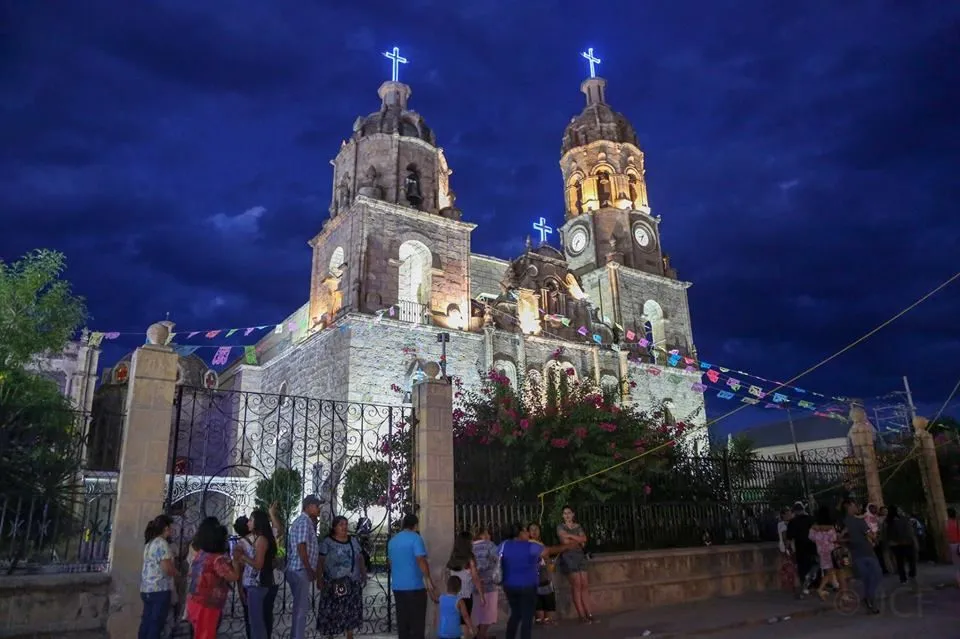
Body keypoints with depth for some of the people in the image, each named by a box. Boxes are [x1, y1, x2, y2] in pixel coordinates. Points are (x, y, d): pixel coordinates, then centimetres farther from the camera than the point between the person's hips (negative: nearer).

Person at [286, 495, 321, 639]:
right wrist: (309, 570, -17)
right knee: (301, 608, -3)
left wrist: (314, 524, 14)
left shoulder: (302, 521, 18)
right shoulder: (304, 521, -15)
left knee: (302, 606, 18)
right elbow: (301, 547, -22)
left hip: (298, 570, 10)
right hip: (300, 570, -10)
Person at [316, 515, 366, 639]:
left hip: (352, 583, 4)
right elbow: (320, 562, -7)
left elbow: (361, 559, 14)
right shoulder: (327, 542, -4)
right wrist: (319, 580, -14)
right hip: (333, 583, -4)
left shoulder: (353, 541, 10)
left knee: (351, 610, 7)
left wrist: (364, 575, 9)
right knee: (332, 611, -5)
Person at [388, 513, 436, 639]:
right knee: (417, 623, 1)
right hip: (415, 586, -6)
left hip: (397, 586, 6)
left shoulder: (392, 540, 12)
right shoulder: (415, 538, -10)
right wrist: (430, 583, -17)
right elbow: (421, 561, -19)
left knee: (402, 621, 12)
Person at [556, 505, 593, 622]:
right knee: (577, 585, -10)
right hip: (568, 557, -5)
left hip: (580, 556, 5)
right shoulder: (560, 526, 2)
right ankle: (582, 615, -8)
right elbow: (565, 541, -11)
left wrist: (570, 536, -10)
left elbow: (584, 539, -1)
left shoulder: (578, 526, 15)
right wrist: (578, 540, -1)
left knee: (585, 585, -2)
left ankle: (589, 614, -1)